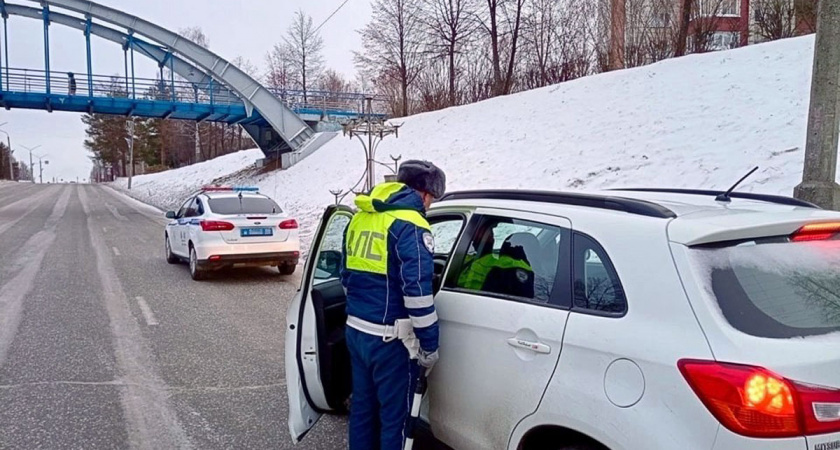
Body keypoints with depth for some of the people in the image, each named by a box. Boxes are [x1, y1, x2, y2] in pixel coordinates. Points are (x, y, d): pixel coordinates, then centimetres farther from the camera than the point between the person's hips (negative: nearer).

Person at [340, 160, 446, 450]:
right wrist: (429, 345, -14)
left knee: (362, 407, 20)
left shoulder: (360, 218, 10)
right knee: (394, 416, 7)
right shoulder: (410, 225, -15)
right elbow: (417, 291, -21)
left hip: (356, 330, 8)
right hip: (390, 339, -8)